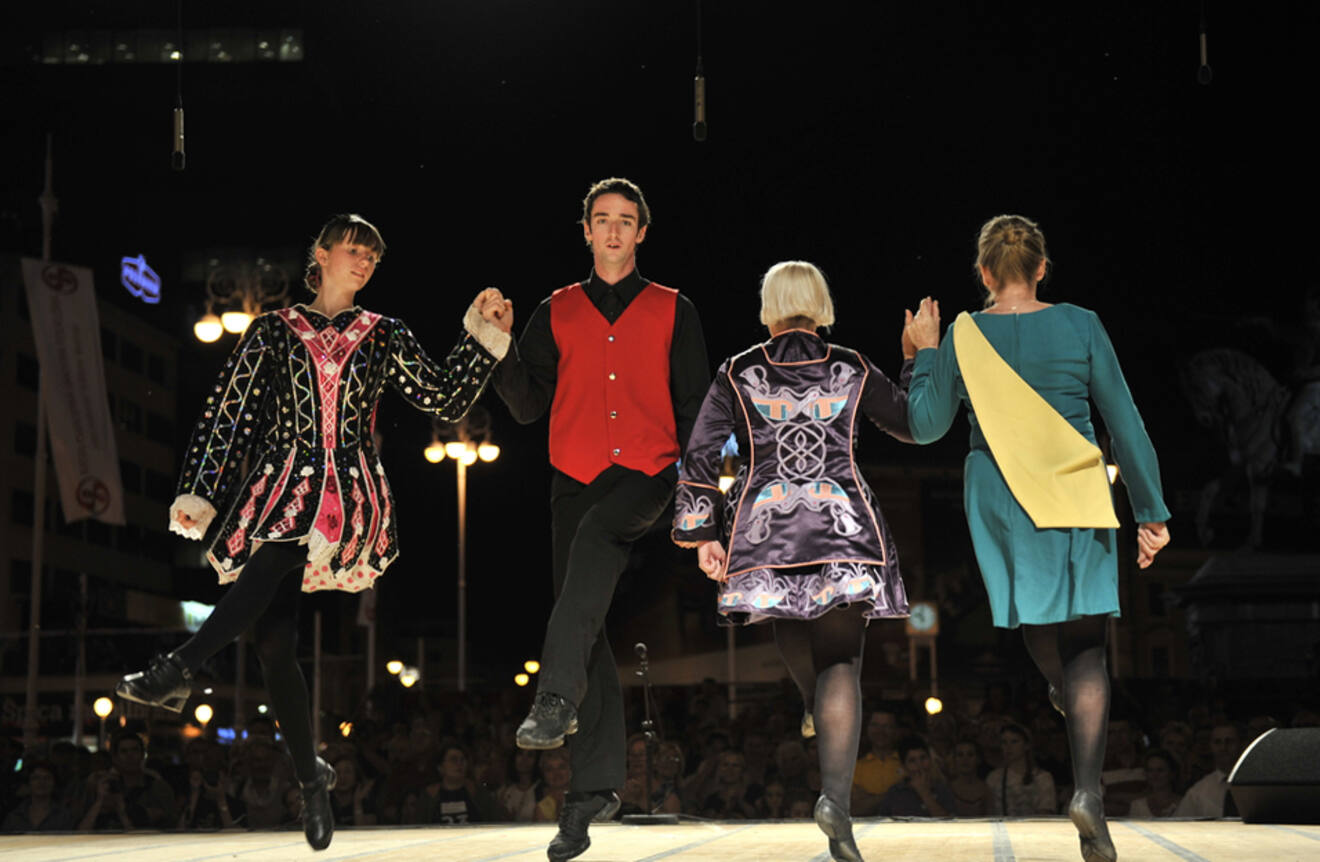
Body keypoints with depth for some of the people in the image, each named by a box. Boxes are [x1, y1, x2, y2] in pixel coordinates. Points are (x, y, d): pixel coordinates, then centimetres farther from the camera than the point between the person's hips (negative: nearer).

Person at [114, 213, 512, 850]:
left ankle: (178, 671, -37)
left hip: (350, 491, -1)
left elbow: (444, 399, 14)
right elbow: (228, 412, 10)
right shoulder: (274, 331, 15)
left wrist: (483, 338, 6)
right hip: (282, 482, 1)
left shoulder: (384, 337, 18)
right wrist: (197, 492, 1)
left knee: (275, 557, -35)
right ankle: (311, 777, 3)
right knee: (273, 638, -10)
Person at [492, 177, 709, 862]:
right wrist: (501, 352, -7)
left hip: (646, 475, -2)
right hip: (577, 478, 3)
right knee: (588, 630, -1)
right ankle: (595, 786, 3)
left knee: (596, 531, -36)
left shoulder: (672, 312, 13)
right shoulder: (557, 312, 16)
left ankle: (558, 695, -42)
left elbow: (693, 406, 11)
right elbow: (528, 407, 11)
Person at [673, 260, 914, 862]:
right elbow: (916, 424, 17)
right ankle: (835, 796, -24)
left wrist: (702, 536, 2)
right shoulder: (852, 371, 7)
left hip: (765, 530, 1)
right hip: (843, 529, -1)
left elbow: (700, 457, -1)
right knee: (841, 664, -4)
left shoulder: (737, 375, 6)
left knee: (804, 665, 16)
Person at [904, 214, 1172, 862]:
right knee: (1086, 641, 2)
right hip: (1077, 494, -1)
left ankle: (1066, 695, 55)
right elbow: (1125, 423, -4)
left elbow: (926, 427, 2)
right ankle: (1087, 789, -12)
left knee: (1035, 606, 29)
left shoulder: (963, 337, -5)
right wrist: (1151, 511, 1)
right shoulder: (1080, 326, -5)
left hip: (999, 497, 1)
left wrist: (923, 356, 14)